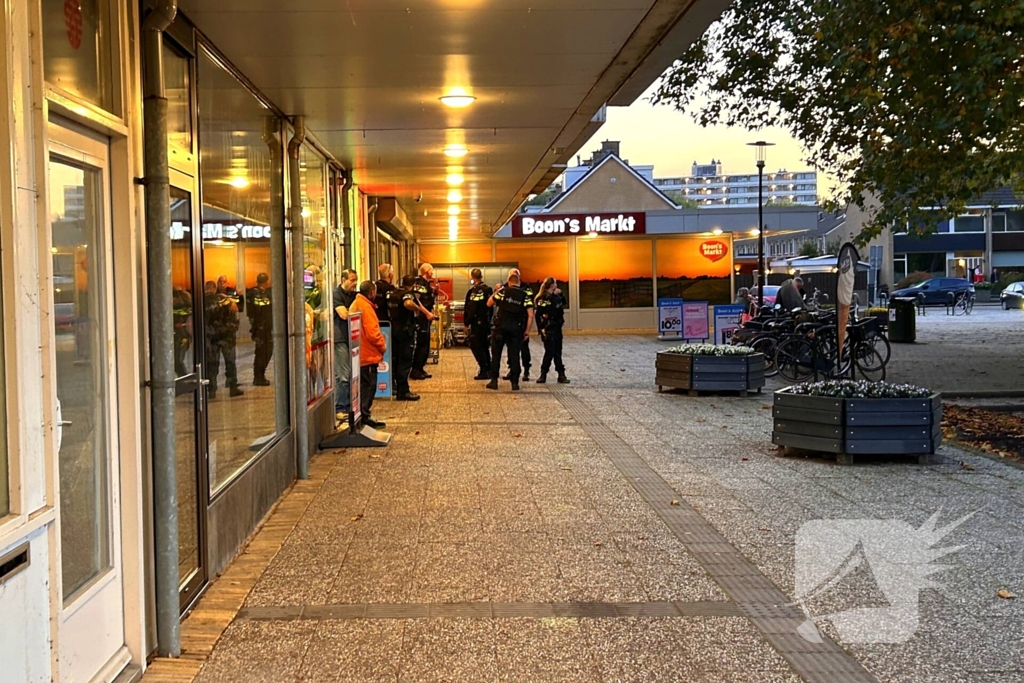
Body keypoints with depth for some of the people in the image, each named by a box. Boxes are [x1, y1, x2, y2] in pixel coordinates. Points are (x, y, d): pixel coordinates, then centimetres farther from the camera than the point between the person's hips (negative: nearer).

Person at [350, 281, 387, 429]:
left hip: (361, 354, 10)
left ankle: (363, 416, 20)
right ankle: (364, 417, 1)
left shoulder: (355, 304, 13)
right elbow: (372, 332, -22)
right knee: (369, 386, -3)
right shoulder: (365, 306, -18)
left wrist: (380, 343, 14)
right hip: (369, 354, -10)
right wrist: (383, 346, -6)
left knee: (364, 386, 15)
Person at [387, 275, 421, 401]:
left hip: (393, 328, 8)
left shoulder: (391, 293, 10)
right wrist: (417, 308, -21)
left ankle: (392, 386, 24)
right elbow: (408, 303, -37)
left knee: (394, 358, 17)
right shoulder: (408, 294, -14)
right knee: (405, 361, -4)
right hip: (406, 330, -8)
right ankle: (403, 391, -4)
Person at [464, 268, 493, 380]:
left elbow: (471, 309, -19)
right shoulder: (489, 289, 8)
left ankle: (483, 371, -7)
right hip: (487, 322, 8)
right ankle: (489, 369, 20)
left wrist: (466, 322, -11)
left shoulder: (474, 291, -16)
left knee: (476, 346, -2)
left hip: (477, 322, -8)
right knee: (485, 346, 17)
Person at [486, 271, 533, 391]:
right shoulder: (525, 295, 2)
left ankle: (494, 381, 8)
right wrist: (527, 330, 4)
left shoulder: (502, 291, -2)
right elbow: (531, 315, -4)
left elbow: (489, 303, 4)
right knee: (514, 355, 6)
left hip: (501, 326, -1)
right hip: (516, 328, 1)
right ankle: (515, 382, 5)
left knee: (496, 354, 9)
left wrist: (495, 292, 17)